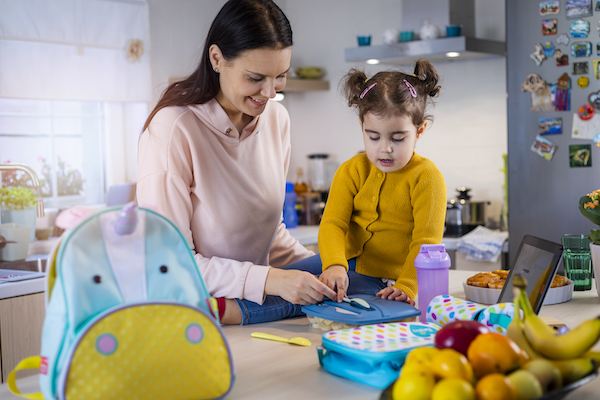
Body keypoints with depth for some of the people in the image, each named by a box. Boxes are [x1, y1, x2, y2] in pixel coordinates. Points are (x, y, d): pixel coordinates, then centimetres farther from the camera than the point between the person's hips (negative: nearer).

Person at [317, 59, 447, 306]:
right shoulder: (351, 172, 5)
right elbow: (333, 223, -6)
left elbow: (426, 241, -12)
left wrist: (406, 287, -28)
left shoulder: (426, 177, -7)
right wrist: (334, 264, -27)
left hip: (389, 282, -5)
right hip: (349, 267, 5)